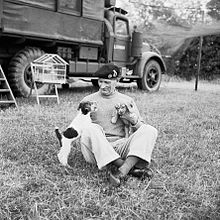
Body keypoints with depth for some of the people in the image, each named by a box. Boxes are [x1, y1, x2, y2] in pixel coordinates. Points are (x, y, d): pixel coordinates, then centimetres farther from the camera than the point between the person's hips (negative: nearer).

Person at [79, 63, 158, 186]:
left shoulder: (127, 101, 17)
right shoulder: (88, 101, 13)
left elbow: (142, 129, 16)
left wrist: (134, 121, -7)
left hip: (119, 146, 2)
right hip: (96, 151, -2)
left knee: (150, 131, -20)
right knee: (91, 129, -34)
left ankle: (122, 171, -38)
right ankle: (130, 167, -34)